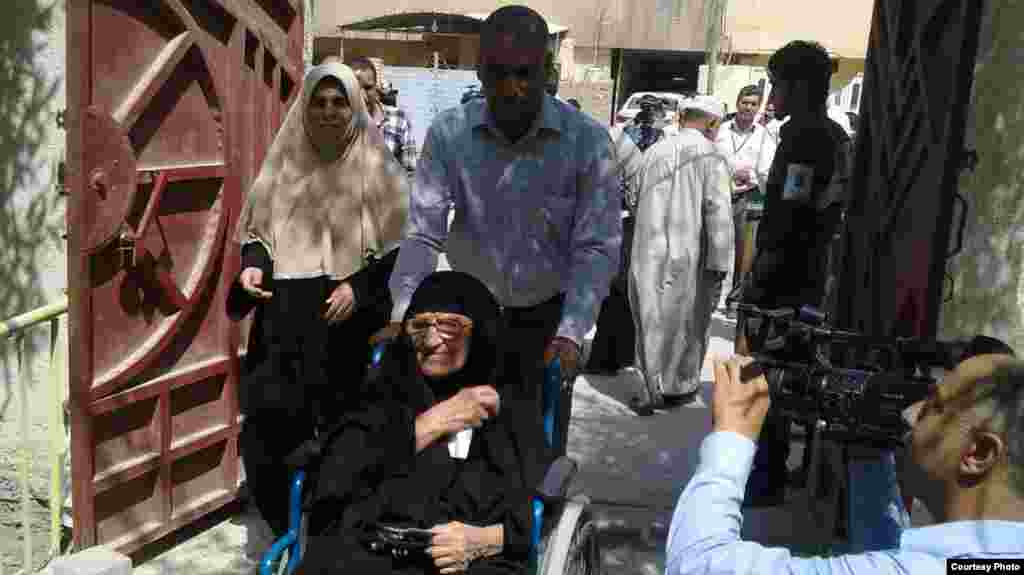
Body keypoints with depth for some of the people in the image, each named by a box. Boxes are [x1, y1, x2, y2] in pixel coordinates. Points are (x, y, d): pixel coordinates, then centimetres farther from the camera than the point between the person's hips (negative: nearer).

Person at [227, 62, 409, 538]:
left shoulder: (375, 167, 1)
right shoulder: (284, 162, 8)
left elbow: (398, 246, 1)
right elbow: (258, 231, 16)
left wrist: (359, 287, -12)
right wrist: (253, 266, -4)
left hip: (348, 319, -2)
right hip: (284, 318, 2)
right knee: (270, 419, -5)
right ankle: (284, 527, 16)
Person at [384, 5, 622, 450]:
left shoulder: (587, 139, -16)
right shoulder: (447, 133, -13)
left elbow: (596, 246, -17)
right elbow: (424, 233, -13)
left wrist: (571, 333, -29)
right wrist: (402, 317, -26)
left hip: (547, 313, -1)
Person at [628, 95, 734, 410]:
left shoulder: (655, 151, 6)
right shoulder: (711, 158, -10)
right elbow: (719, 216, -16)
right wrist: (718, 264, -12)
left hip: (648, 254, 4)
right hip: (687, 256, -4)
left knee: (652, 321, 13)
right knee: (686, 322, 14)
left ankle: (655, 386, 19)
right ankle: (680, 386, 27)